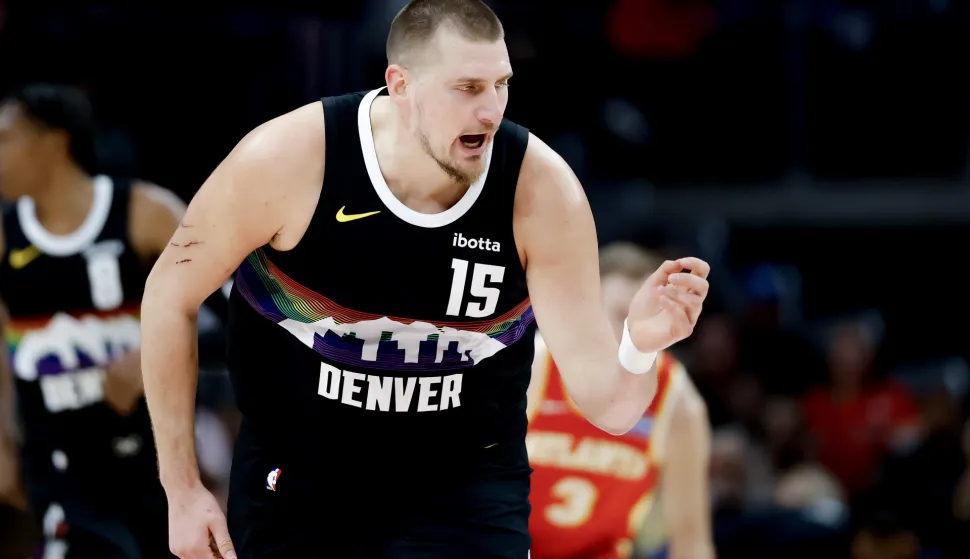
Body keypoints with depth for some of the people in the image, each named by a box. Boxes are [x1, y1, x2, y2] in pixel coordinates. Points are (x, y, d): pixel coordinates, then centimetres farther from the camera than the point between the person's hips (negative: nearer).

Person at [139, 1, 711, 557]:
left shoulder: (542, 190, -20)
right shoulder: (287, 159, -23)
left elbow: (608, 404, -20)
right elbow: (171, 294, -8)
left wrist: (641, 346, -44)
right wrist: (183, 490, -7)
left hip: (465, 483, 0)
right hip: (295, 471, 0)